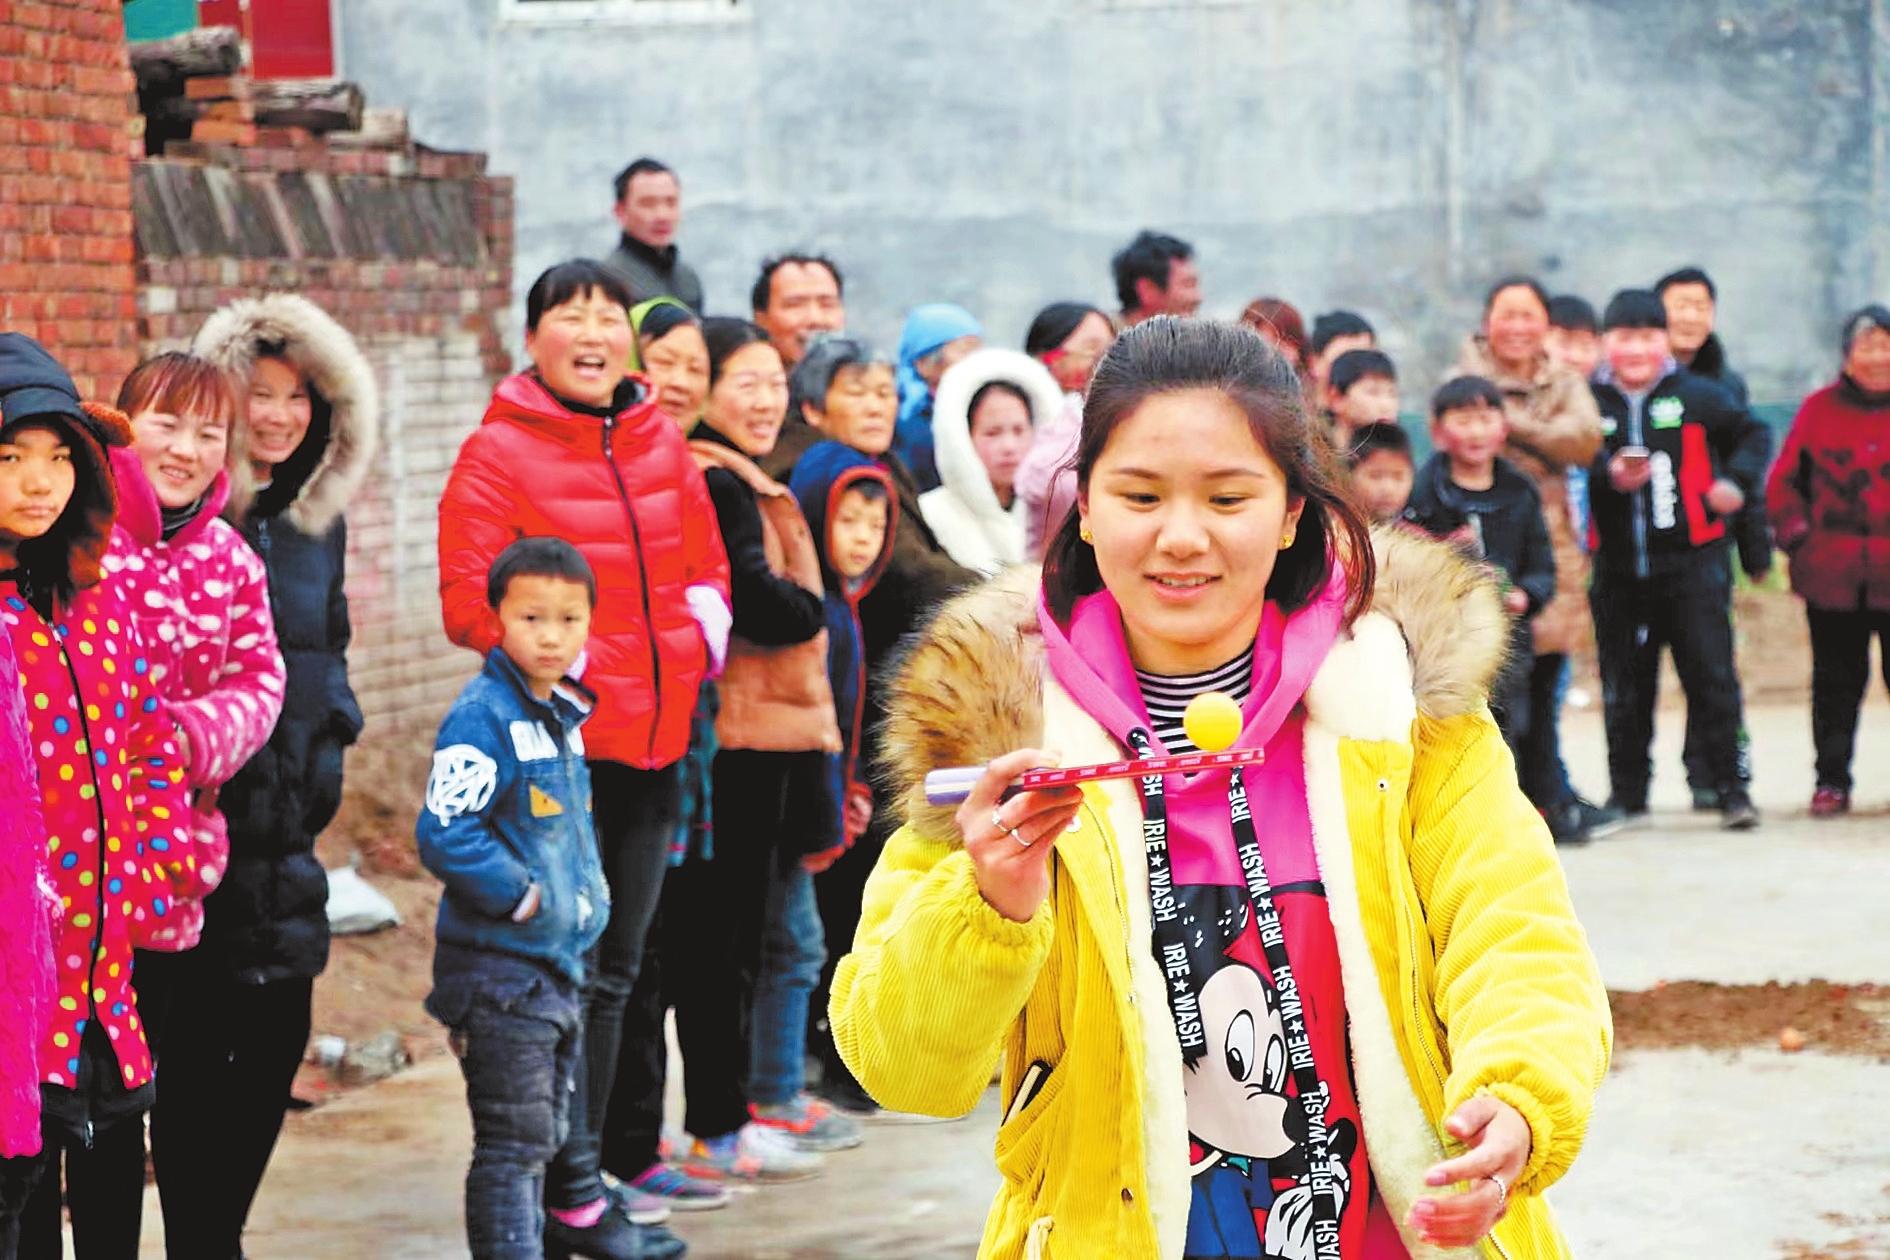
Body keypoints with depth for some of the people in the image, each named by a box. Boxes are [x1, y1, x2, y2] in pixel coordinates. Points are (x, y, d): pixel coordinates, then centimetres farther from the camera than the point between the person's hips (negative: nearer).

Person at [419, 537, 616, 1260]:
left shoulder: (562, 717, 12)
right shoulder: (482, 718, -16)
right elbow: (444, 836, -24)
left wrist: (589, 891, 10)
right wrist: (522, 898, -18)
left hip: (556, 970, 9)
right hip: (499, 974, -9)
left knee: (538, 1145, 18)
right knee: (513, 1146, -7)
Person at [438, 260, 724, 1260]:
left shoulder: (660, 443, 10)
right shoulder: (498, 451, -7)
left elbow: (705, 561, 19)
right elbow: (469, 602, -11)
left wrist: (704, 617, 0)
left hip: (652, 739, 7)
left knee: (613, 972, 14)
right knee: (568, 971, -5)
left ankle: (576, 1171, 25)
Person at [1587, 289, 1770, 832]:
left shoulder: (1697, 396, 1)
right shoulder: (1589, 401, 2)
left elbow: (1752, 433, 14)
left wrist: (1735, 481, -1)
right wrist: (1610, 477, -20)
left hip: (1692, 560, -2)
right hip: (1618, 568, 2)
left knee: (1712, 674, -6)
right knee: (1624, 685, 9)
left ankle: (1731, 788, 0)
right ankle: (1627, 792, 20)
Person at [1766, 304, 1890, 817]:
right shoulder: (1820, 409, 6)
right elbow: (1783, 481, 11)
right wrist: (1797, 536, 0)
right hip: (1831, 577, 1)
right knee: (1836, 679, 7)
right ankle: (1832, 780, 15)